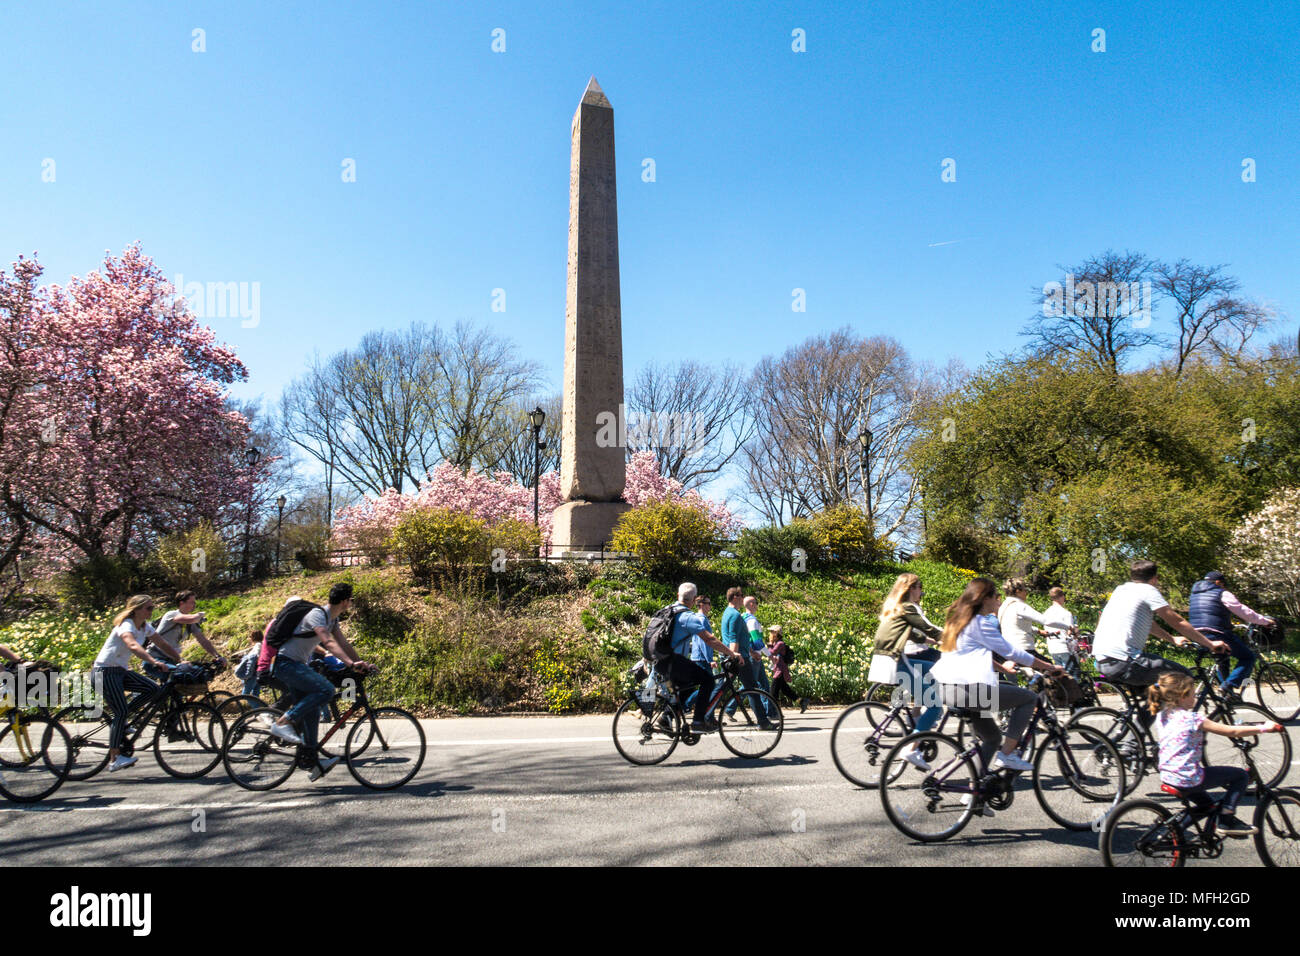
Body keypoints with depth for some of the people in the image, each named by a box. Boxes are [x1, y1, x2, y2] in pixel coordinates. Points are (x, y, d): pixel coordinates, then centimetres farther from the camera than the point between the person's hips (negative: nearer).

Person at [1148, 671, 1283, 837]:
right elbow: (1231, 731, -11)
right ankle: (1226, 820, 6)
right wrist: (1263, 728, -2)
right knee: (1241, 775, 8)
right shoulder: (1192, 719, -15)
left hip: (1167, 778, 8)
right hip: (1188, 780, -8)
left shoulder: (1161, 716, 6)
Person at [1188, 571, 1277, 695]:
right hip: (1217, 635, -7)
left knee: (1223, 658, 31)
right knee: (1248, 657, 6)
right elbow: (1245, 612, 0)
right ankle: (1231, 684, -11)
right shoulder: (1222, 594, -1)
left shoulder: (1195, 593, 21)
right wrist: (1266, 621, 11)